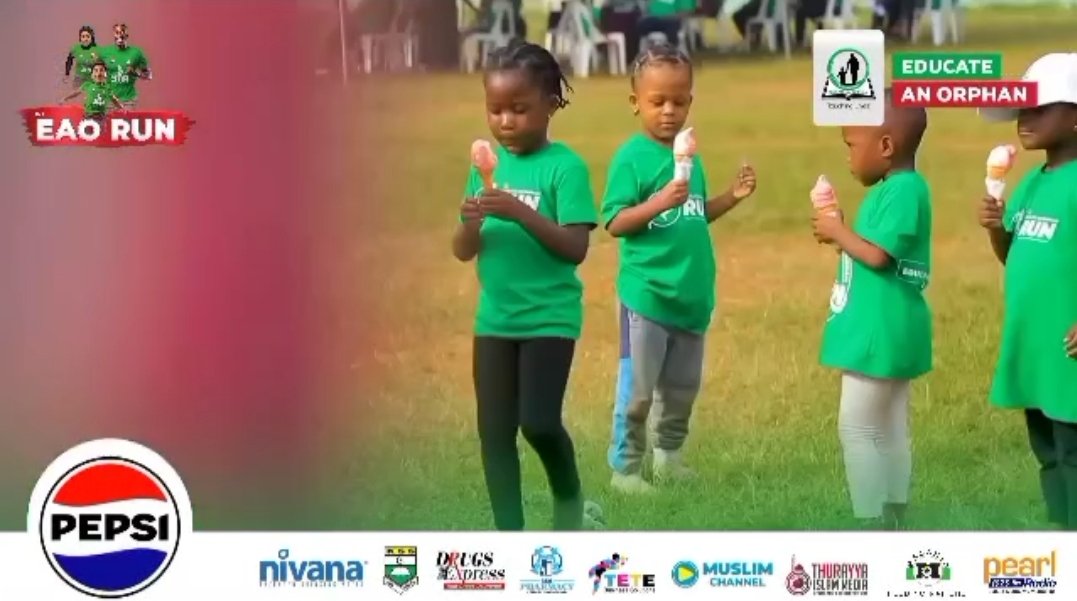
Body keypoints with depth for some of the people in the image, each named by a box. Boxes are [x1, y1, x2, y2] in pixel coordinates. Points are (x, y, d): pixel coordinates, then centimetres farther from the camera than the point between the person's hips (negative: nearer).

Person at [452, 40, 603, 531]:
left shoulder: (565, 166, -10)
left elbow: (576, 248, -16)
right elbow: (463, 252, 5)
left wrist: (520, 212, -26)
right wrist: (472, 222, -17)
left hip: (550, 317, -5)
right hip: (495, 318, 5)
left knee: (539, 422, -12)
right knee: (494, 431, 4)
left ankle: (570, 497, 18)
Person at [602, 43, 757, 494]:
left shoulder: (689, 156, 8)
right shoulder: (631, 157, -12)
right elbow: (615, 223, -17)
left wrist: (732, 197, 2)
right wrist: (660, 202, -29)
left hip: (691, 295, 7)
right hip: (646, 294, -7)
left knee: (682, 387, 17)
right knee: (637, 388, -2)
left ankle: (668, 455, 32)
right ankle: (624, 468, 8)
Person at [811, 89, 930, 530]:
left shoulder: (904, 190, -18)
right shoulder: (896, 189, 12)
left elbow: (878, 255, -25)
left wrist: (839, 232, -10)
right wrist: (841, 234, 3)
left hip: (880, 333, -10)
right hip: (883, 331, 10)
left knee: (858, 427, -6)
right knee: (888, 429, 13)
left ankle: (874, 529, -3)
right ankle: (891, 527, 19)